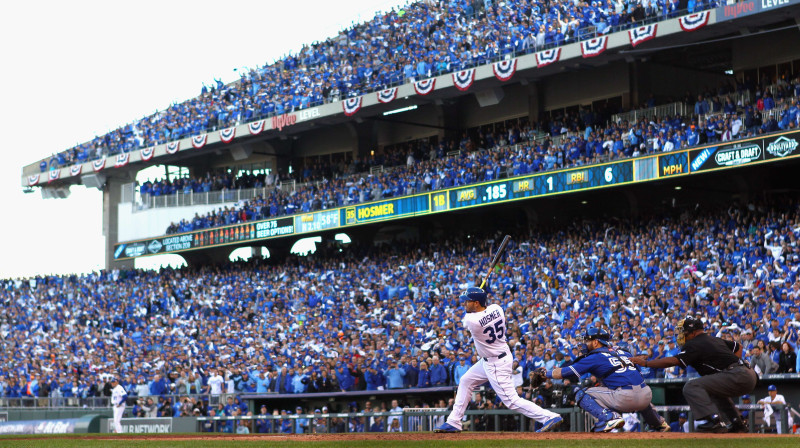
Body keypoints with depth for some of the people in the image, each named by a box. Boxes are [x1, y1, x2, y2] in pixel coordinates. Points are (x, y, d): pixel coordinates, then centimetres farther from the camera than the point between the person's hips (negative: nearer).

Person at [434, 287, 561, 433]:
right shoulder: (496, 308, -7)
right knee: (465, 381, 18)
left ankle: (550, 417, -8)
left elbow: (464, 322, -1)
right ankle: (453, 423, 23)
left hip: (497, 364, -10)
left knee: (511, 400, -7)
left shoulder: (471, 320, -27)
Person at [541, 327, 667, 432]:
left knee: (581, 395, 5)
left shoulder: (594, 357, 2)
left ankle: (608, 417, -14)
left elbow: (563, 373, 2)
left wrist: (545, 373, 17)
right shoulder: (619, 351, 21)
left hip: (625, 399, -7)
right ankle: (659, 423, 35)